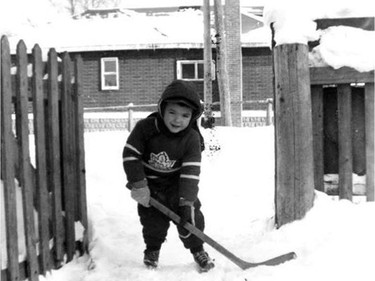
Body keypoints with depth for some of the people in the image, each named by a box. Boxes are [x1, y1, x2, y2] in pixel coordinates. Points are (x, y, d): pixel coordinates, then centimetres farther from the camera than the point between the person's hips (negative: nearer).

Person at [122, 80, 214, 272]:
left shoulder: (191, 139, -19)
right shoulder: (145, 127, -21)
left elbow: (191, 171, -22)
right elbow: (130, 155, -17)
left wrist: (186, 200, -29)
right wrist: (138, 184, -21)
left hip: (177, 183, 0)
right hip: (150, 184, 0)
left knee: (191, 215, -8)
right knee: (152, 219, 3)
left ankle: (197, 249, 17)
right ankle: (152, 249, 31)